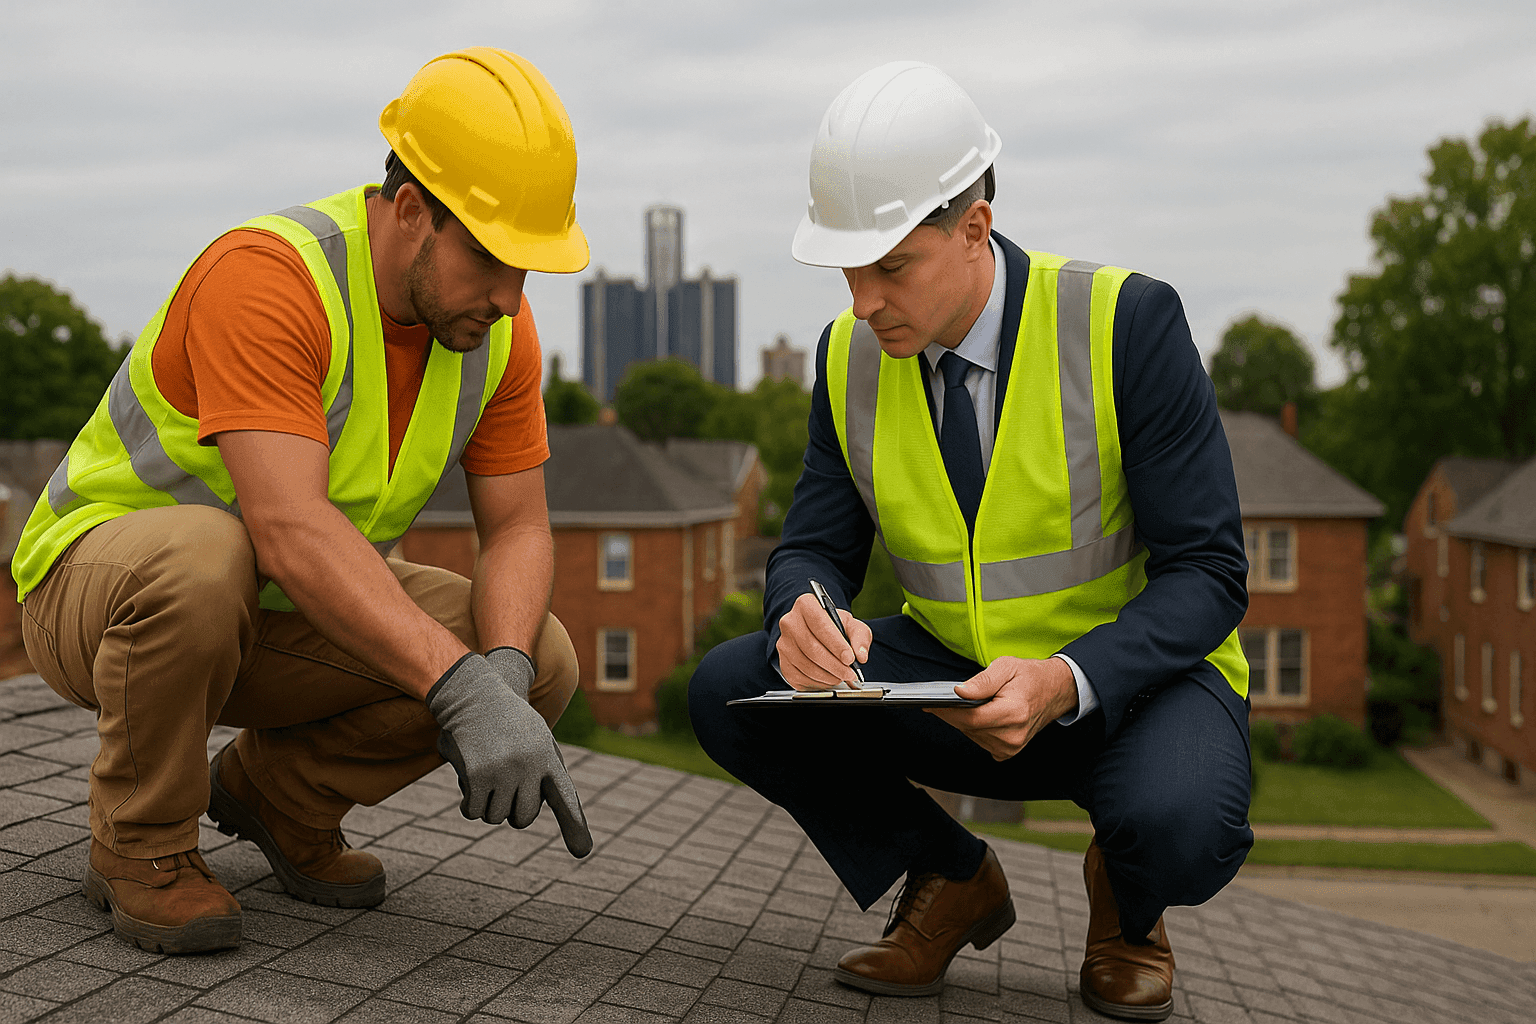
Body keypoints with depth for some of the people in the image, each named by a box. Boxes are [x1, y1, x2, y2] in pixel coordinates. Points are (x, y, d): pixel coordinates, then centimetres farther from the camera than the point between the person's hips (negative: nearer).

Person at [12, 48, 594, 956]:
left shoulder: (498, 327, -9)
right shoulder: (266, 277, -31)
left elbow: (518, 529, -7)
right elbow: (289, 530, -41)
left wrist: (506, 674, -28)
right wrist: (463, 691, -49)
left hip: (290, 618, 6)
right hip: (103, 574, -5)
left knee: (543, 660, -15)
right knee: (202, 557, -42)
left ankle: (279, 789, 9)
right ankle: (141, 845, -13)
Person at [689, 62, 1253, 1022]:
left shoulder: (1127, 322, -19)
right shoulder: (852, 355, -5)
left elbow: (1206, 574, -18)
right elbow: (816, 550, 0)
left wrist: (1065, 684, -35)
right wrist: (807, 615, -26)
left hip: (1130, 675, -4)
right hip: (956, 681, 4)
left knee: (1180, 832, -37)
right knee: (730, 691, -18)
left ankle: (1125, 898, 5)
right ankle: (953, 880, 5)